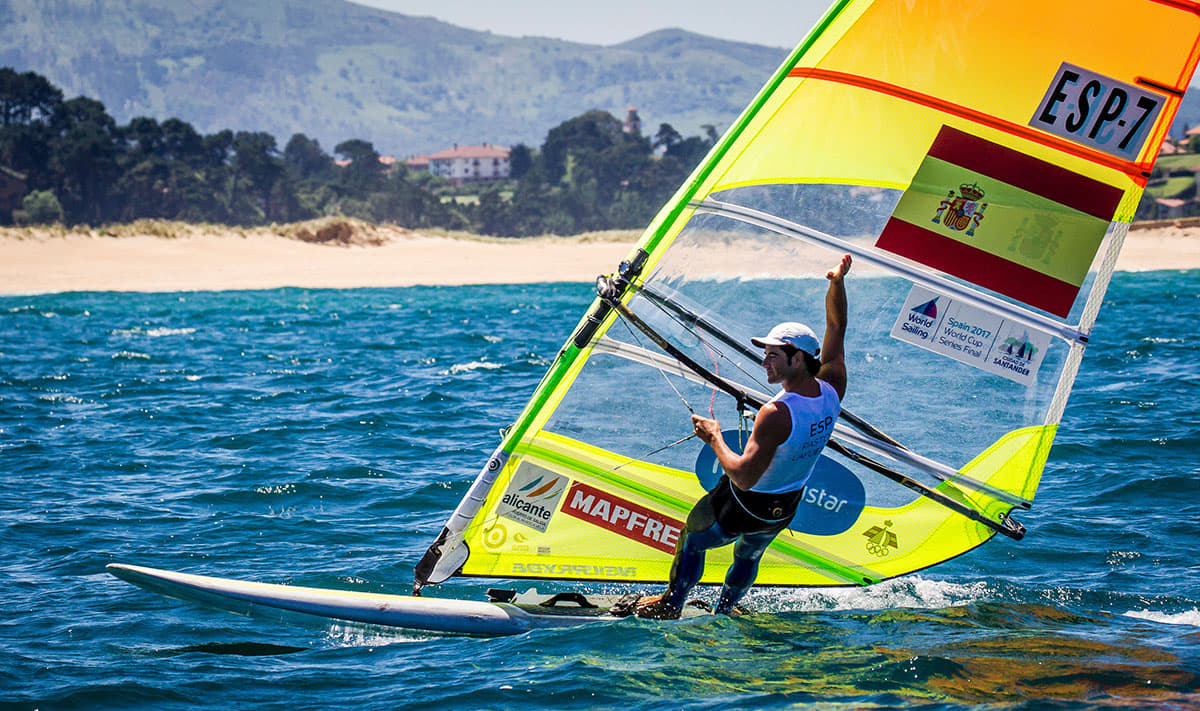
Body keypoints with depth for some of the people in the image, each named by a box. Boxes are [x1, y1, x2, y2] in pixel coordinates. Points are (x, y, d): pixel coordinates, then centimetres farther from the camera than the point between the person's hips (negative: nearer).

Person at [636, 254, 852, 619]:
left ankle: (671, 606, 38)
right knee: (749, 554, 34)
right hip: (786, 509, 7)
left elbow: (744, 476, -36)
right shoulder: (831, 391, -17)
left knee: (691, 539, 21)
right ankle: (724, 611, 52)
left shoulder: (775, 415, -38)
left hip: (744, 506, -7)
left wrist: (715, 439, -24)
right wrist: (838, 282, 0)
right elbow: (836, 329, -1)